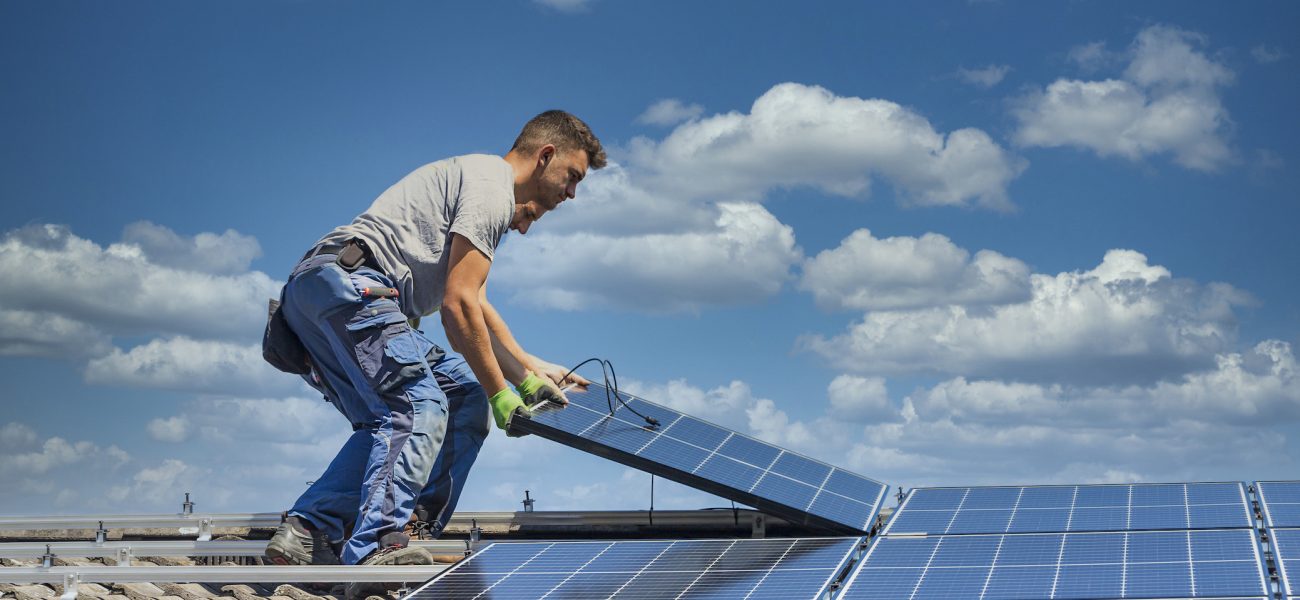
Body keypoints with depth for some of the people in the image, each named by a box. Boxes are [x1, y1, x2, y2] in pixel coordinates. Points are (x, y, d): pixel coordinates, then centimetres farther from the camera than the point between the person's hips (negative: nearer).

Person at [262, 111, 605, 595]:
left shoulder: (480, 179, 30)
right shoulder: (491, 183, -3)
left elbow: (476, 306, 34)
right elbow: (457, 304, -11)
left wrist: (531, 372, 31)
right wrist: (500, 395, -4)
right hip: (350, 283, -11)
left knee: (391, 421, 11)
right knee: (420, 409, -17)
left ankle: (305, 536, 1)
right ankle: (377, 550, -28)